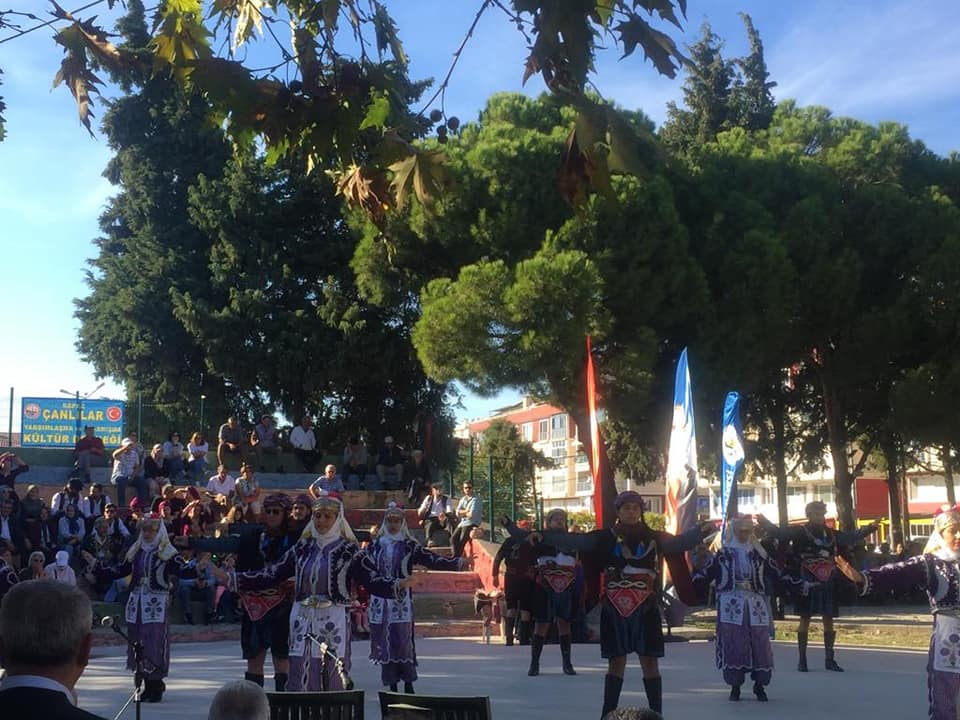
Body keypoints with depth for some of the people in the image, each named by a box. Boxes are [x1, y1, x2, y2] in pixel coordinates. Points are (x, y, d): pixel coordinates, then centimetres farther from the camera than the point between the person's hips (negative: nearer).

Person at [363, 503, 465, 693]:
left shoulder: (409, 546, 3)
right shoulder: (375, 545, 9)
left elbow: (431, 560, -2)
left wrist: (456, 563, -11)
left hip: (401, 600, -2)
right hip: (380, 600, 2)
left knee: (404, 640, -8)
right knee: (384, 641, 3)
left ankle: (408, 684, 2)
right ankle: (392, 685, 12)